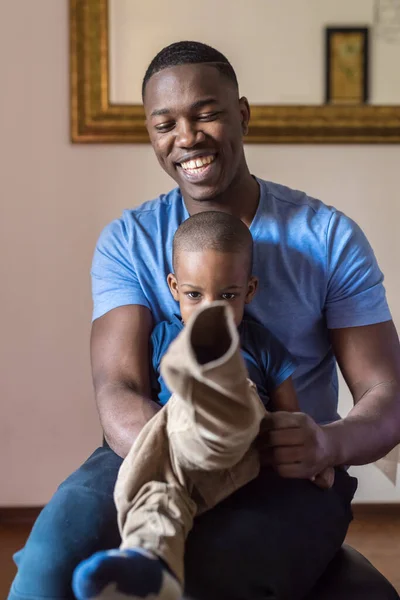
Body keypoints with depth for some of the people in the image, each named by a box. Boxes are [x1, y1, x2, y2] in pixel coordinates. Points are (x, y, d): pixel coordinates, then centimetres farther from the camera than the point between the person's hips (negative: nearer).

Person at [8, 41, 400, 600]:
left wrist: (329, 443, -26)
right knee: (58, 546, -30)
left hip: (288, 474, 0)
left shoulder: (329, 237, 1)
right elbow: (118, 391, -7)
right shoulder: (127, 242, 5)